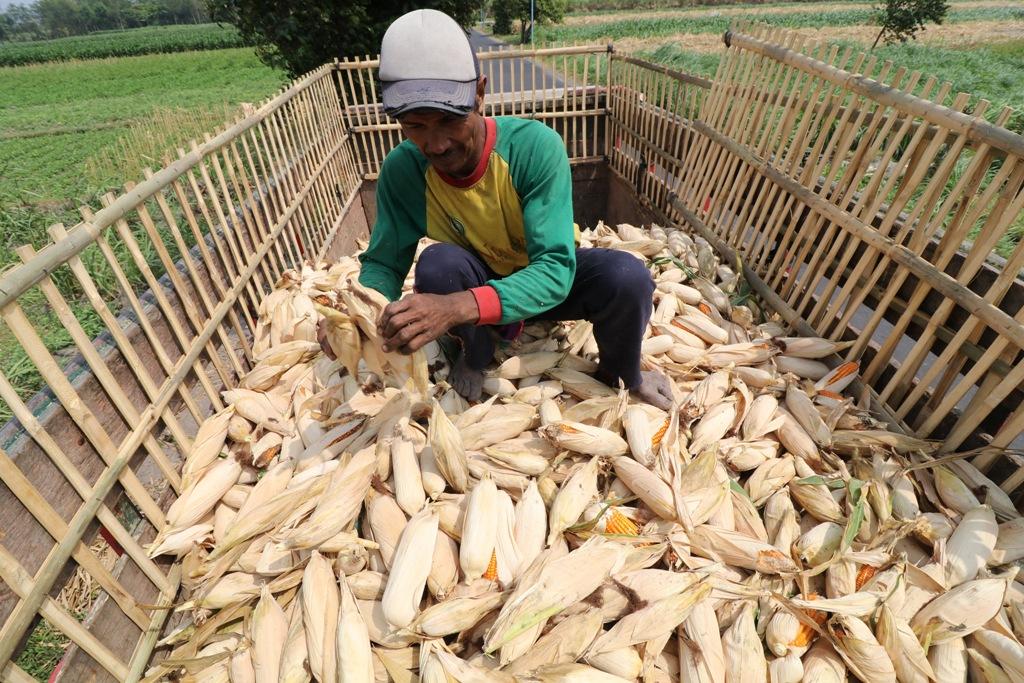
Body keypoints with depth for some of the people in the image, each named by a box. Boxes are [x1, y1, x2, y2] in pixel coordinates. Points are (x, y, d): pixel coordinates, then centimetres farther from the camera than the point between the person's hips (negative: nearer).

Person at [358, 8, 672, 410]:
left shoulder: (536, 146, -29)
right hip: (474, 281, 1)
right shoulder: (402, 169, -20)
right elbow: (383, 262, -12)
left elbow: (556, 268, -36)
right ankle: (475, 356, 0)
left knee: (626, 276, -30)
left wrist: (459, 307, -53)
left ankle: (621, 373, 4)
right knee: (438, 263, -32)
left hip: (544, 280, -1)